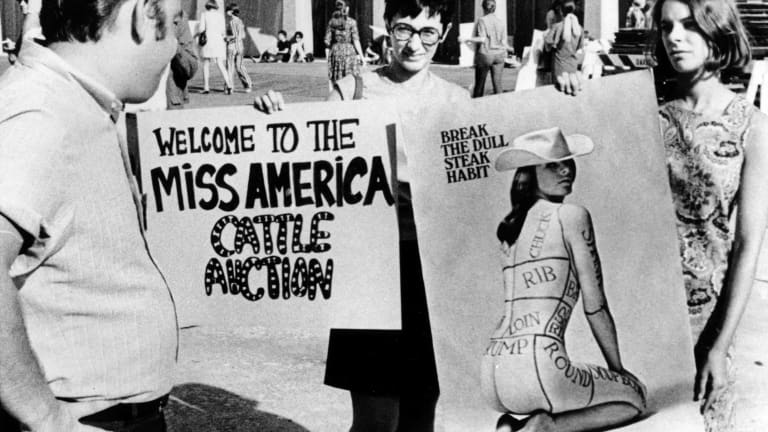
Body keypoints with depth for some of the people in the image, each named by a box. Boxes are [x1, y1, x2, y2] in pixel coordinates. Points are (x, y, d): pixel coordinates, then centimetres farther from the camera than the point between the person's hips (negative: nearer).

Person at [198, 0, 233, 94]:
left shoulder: (204, 14, 1)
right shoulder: (220, 15, 6)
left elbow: (201, 29, -5)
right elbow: (223, 31, 3)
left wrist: (197, 34, 15)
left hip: (207, 41, -2)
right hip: (218, 42, 2)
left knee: (206, 64, 8)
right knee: (220, 65, 2)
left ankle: (206, 87, 2)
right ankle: (228, 84, -15)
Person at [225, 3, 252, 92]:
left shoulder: (232, 22, -14)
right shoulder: (240, 21, 10)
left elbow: (235, 36, -19)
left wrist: (227, 38, -7)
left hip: (232, 45, -7)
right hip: (240, 45, 7)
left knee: (230, 66, 0)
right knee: (239, 66, 13)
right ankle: (248, 84, 5)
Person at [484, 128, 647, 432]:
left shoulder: (508, 227, 19)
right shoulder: (572, 215, -1)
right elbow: (595, 306, 2)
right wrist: (618, 369, 15)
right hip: (537, 367, -7)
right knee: (634, 396, 19)